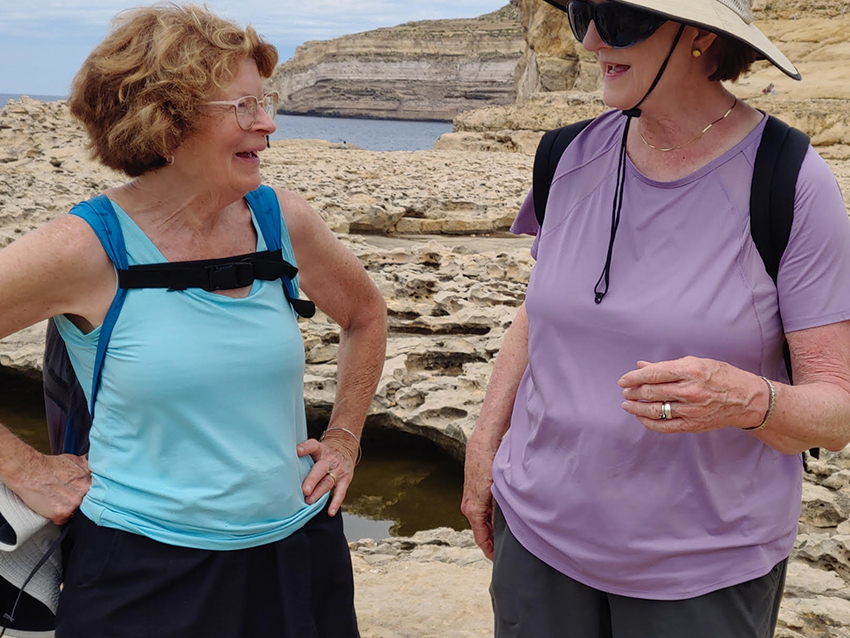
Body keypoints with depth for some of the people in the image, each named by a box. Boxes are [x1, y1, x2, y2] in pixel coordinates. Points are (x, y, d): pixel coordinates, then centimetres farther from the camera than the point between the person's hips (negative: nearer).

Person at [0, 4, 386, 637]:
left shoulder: (284, 221, -5)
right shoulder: (84, 250, -16)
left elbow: (366, 313, 14)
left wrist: (344, 438, 9)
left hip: (299, 550, 4)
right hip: (144, 577, -3)